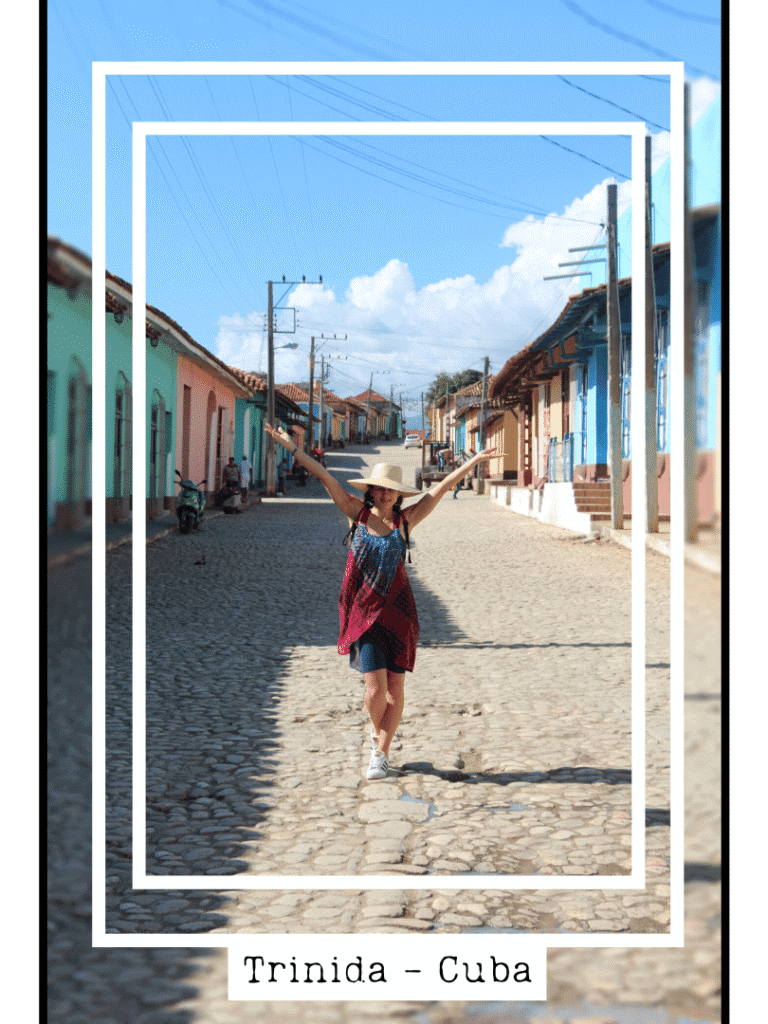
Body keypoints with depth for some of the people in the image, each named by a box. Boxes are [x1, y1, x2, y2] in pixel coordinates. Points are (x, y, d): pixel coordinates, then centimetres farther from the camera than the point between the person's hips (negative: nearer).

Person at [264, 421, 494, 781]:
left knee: (395, 690, 2)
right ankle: (377, 732, 25)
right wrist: (292, 447, -2)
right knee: (375, 688, -8)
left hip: (397, 612, 1)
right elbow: (325, 477, -2)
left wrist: (473, 461, 1)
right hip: (363, 613, -1)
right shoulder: (358, 513, 2)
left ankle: (380, 754, 19)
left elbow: (442, 488, 2)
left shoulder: (406, 519, 2)